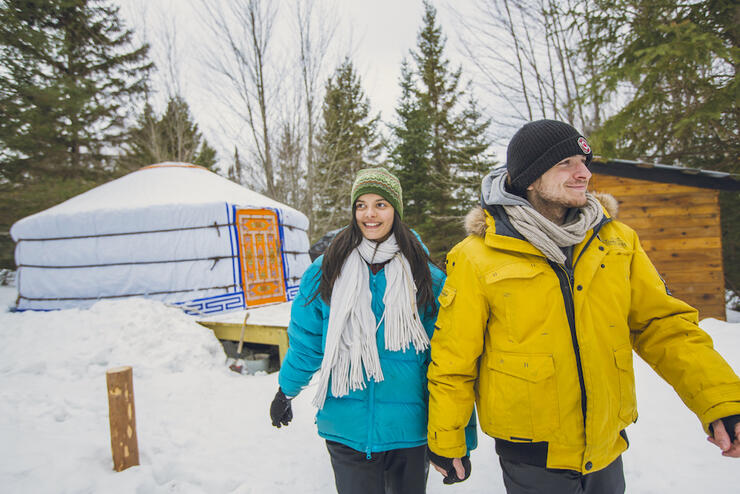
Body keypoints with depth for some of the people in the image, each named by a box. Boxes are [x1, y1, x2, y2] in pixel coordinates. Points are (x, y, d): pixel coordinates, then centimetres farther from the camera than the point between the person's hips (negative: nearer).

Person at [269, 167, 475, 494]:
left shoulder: (428, 278, -5)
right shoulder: (326, 271, -5)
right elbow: (307, 341, 5)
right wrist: (285, 392, 14)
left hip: (408, 430, 1)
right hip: (346, 430, -1)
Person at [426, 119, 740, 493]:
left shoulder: (617, 240, -1)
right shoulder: (476, 258, -14)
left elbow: (663, 323, 2)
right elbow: (453, 359, -9)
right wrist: (446, 442, -1)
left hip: (607, 447, 4)